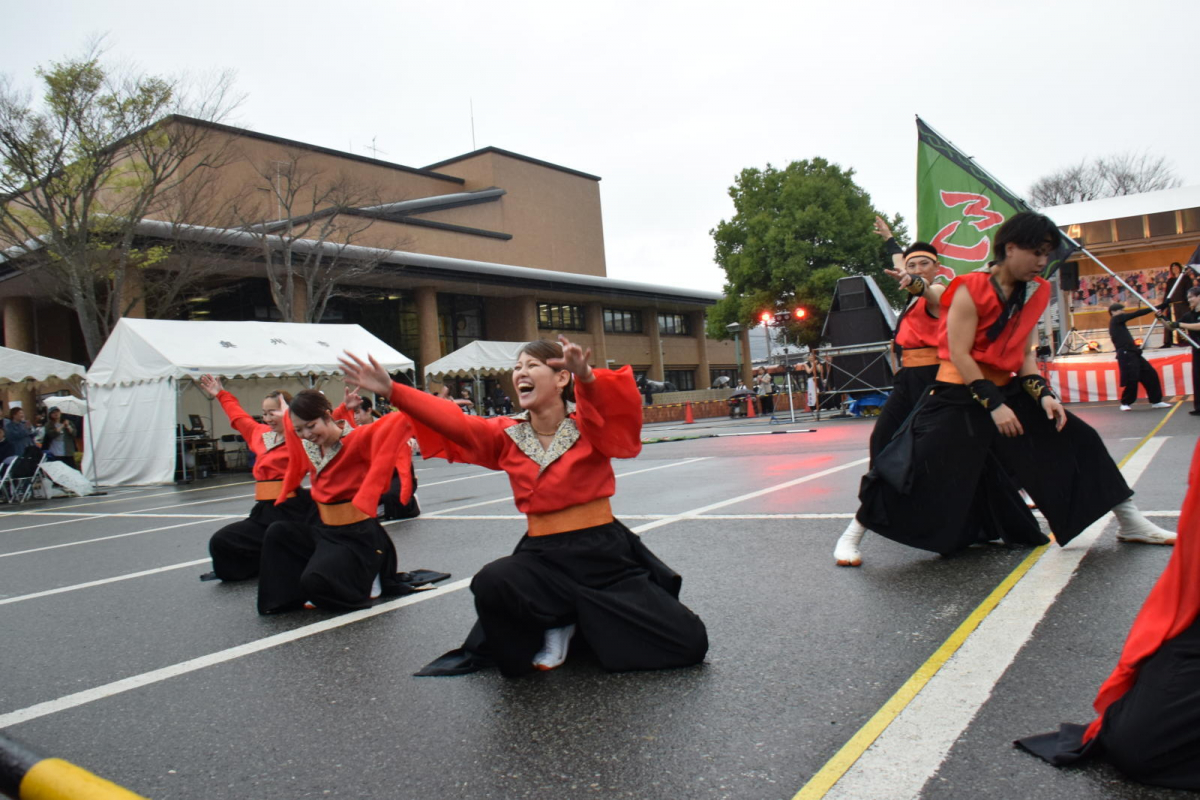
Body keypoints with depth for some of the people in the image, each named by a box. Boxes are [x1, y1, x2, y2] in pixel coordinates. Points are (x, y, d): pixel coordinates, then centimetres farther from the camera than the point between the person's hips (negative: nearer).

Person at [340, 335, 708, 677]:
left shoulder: (589, 426, -7)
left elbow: (616, 405, -28)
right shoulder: (507, 436, 3)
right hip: (543, 557, 1)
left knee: (690, 644, -7)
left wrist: (587, 378, -50)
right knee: (490, 585, -33)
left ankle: (582, 623, 17)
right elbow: (452, 422, -7)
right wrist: (392, 390, -18)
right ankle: (552, 628, 1)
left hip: (605, 555, -1)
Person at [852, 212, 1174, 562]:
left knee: (1074, 440, 7)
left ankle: (1130, 523, 22)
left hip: (1005, 389, 7)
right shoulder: (971, 290, -15)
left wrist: (1043, 394, -7)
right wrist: (993, 405, -21)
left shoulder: (1034, 293, 5)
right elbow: (959, 355, -19)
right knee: (922, 472, -13)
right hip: (959, 395, -7)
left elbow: (1024, 353, 8)